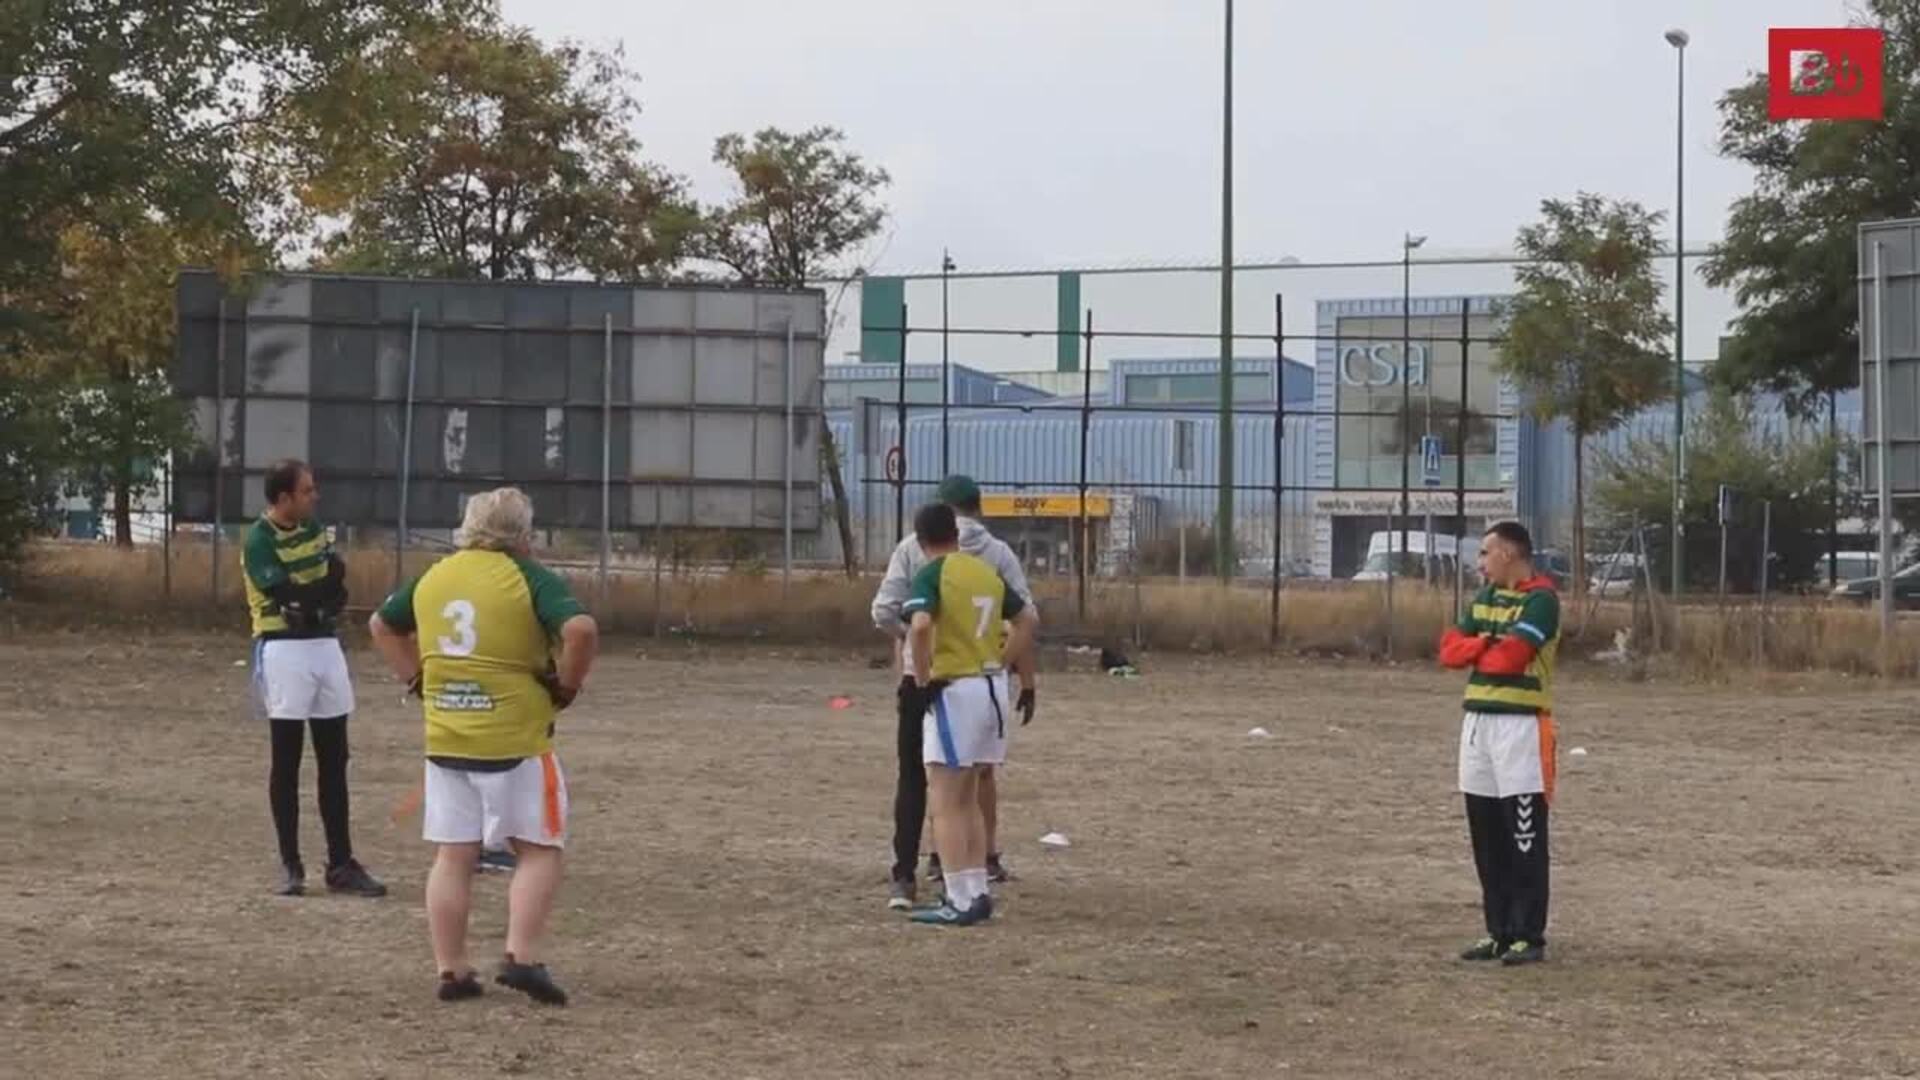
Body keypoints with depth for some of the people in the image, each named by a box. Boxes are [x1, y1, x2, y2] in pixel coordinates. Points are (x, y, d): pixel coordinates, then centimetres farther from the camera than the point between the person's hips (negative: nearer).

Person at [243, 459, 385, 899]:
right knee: (286, 761, 0)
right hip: (284, 650, -7)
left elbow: (338, 589, 5)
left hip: (325, 645, 7)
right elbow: (294, 596, -19)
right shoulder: (259, 541, -11)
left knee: (334, 761, 7)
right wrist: (328, 583, -3)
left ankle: (341, 864, 11)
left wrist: (314, 600, -14)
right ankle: (291, 866, 7)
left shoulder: (314, 529, 11)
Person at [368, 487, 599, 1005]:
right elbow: (581, 630, -23)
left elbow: (382, 626, 24)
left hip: (445, 739, 5)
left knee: (453, 855, 10)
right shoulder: (529, 578, -8)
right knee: (538, 850, 6)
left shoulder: (433, 577, 11)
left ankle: (451, 970, 11)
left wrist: (418, 677, 19)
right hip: (515, 740, -5)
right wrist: (567, 686, -10)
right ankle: (521, 958, -6)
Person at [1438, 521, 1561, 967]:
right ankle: (1499, 931, 16)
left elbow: (1509, 657, -19)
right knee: (1486, 837, 10)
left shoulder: (1541, 600, -9)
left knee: (1525, 840, -6)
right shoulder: (1487, 596, 17)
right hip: (1477, 721, 8)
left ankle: (1530, 936, -2)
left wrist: (1478, 649, 1)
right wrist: (1489, 643, -8)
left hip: (1520, 725, -8)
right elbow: (1450, 649, 10)